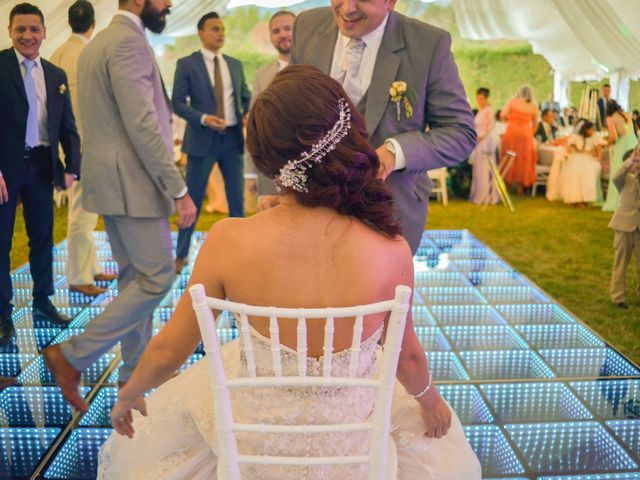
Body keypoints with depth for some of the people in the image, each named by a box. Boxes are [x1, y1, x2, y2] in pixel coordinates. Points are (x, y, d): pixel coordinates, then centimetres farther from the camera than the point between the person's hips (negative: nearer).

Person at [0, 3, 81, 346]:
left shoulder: (56, 76, 9)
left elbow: (68, 127, 11)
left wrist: (71, 168, 2)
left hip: (41, 166, 5)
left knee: (43, 238, 13)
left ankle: (42, 301, 29)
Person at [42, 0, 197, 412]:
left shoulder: (98, 42, 18)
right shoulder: (129, 42, -15)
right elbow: (143, 126, -22)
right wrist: (179, 189, -20)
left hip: (111, 179, 10)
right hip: (132, 183, -10)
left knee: (135, 277, 15)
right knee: (158, 277, -4)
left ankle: (135, 370, 24)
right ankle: (72, 356, 1)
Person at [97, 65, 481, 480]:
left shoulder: (228, 241, -26)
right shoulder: (391, 251, -26)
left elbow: (168, 351, -12)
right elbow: (407, 356, -8)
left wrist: (128, 394, 11)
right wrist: (432, 400, 16)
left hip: (252, 436, 0)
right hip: (346, 439, 1)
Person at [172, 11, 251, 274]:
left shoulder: (235, 64, 12)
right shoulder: (186, 64, -2)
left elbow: (245, 97, 15)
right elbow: (178, 102, -6)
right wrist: (203, 118, -21)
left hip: (233, 138, 4)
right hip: (203, 139, -4)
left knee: (237, 197, 8)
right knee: (193, 198, 3)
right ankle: (181, 254, 16)